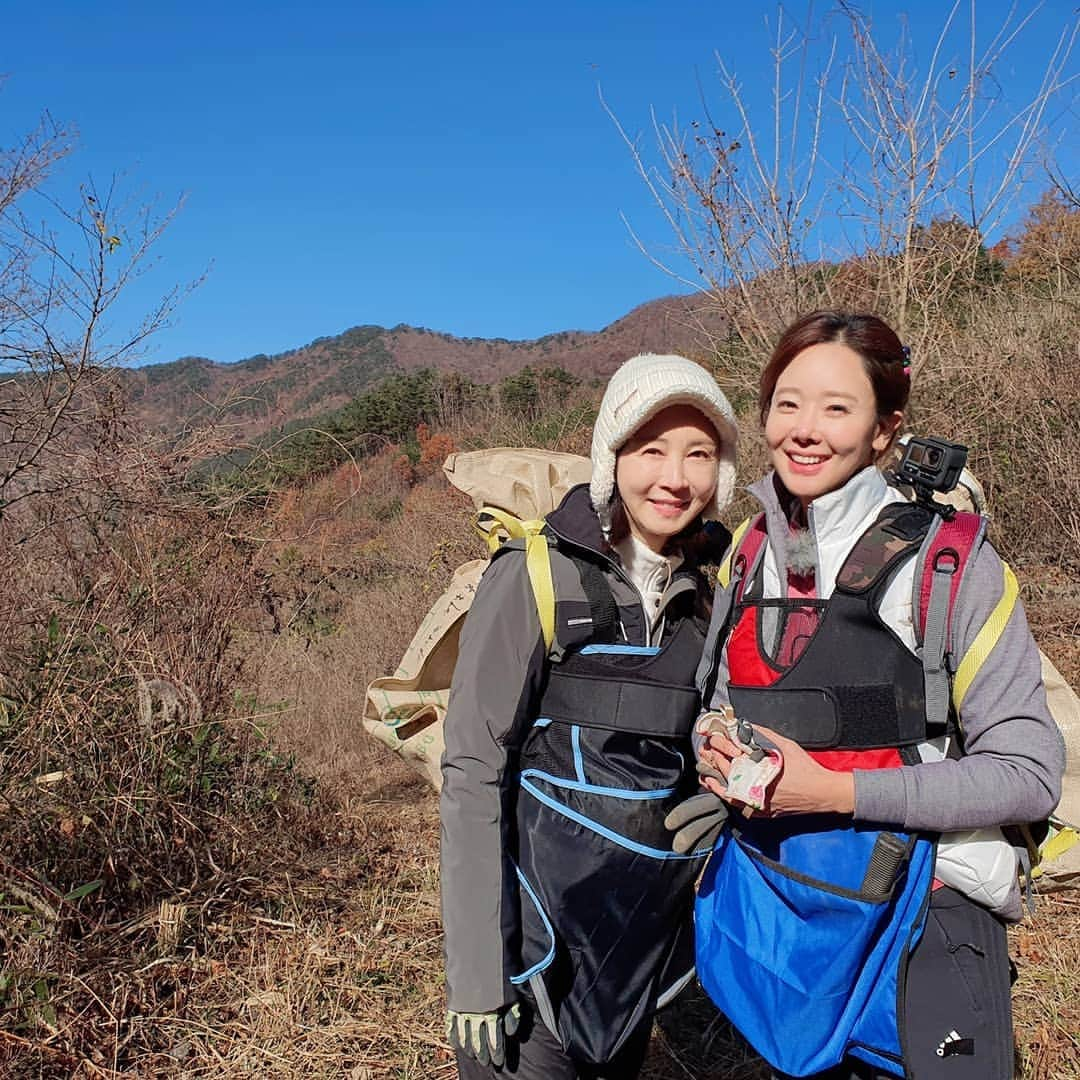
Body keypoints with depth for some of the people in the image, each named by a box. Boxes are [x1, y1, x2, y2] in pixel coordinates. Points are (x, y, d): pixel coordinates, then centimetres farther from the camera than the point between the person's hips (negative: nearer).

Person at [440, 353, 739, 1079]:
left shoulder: (703, 594, 4)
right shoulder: (535, 576, -13)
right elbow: (472, 773, -14)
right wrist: (477, 975, -16)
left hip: (650, 940, 5)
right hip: (542, 940, -5)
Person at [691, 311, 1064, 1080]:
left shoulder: (944, 560, -13)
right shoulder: (747, 558, 3)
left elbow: (1028, 773, -13)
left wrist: (835, 791, -21)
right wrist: (719, 753, -8)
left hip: (918, 926, -5)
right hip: (767, 914, 5)